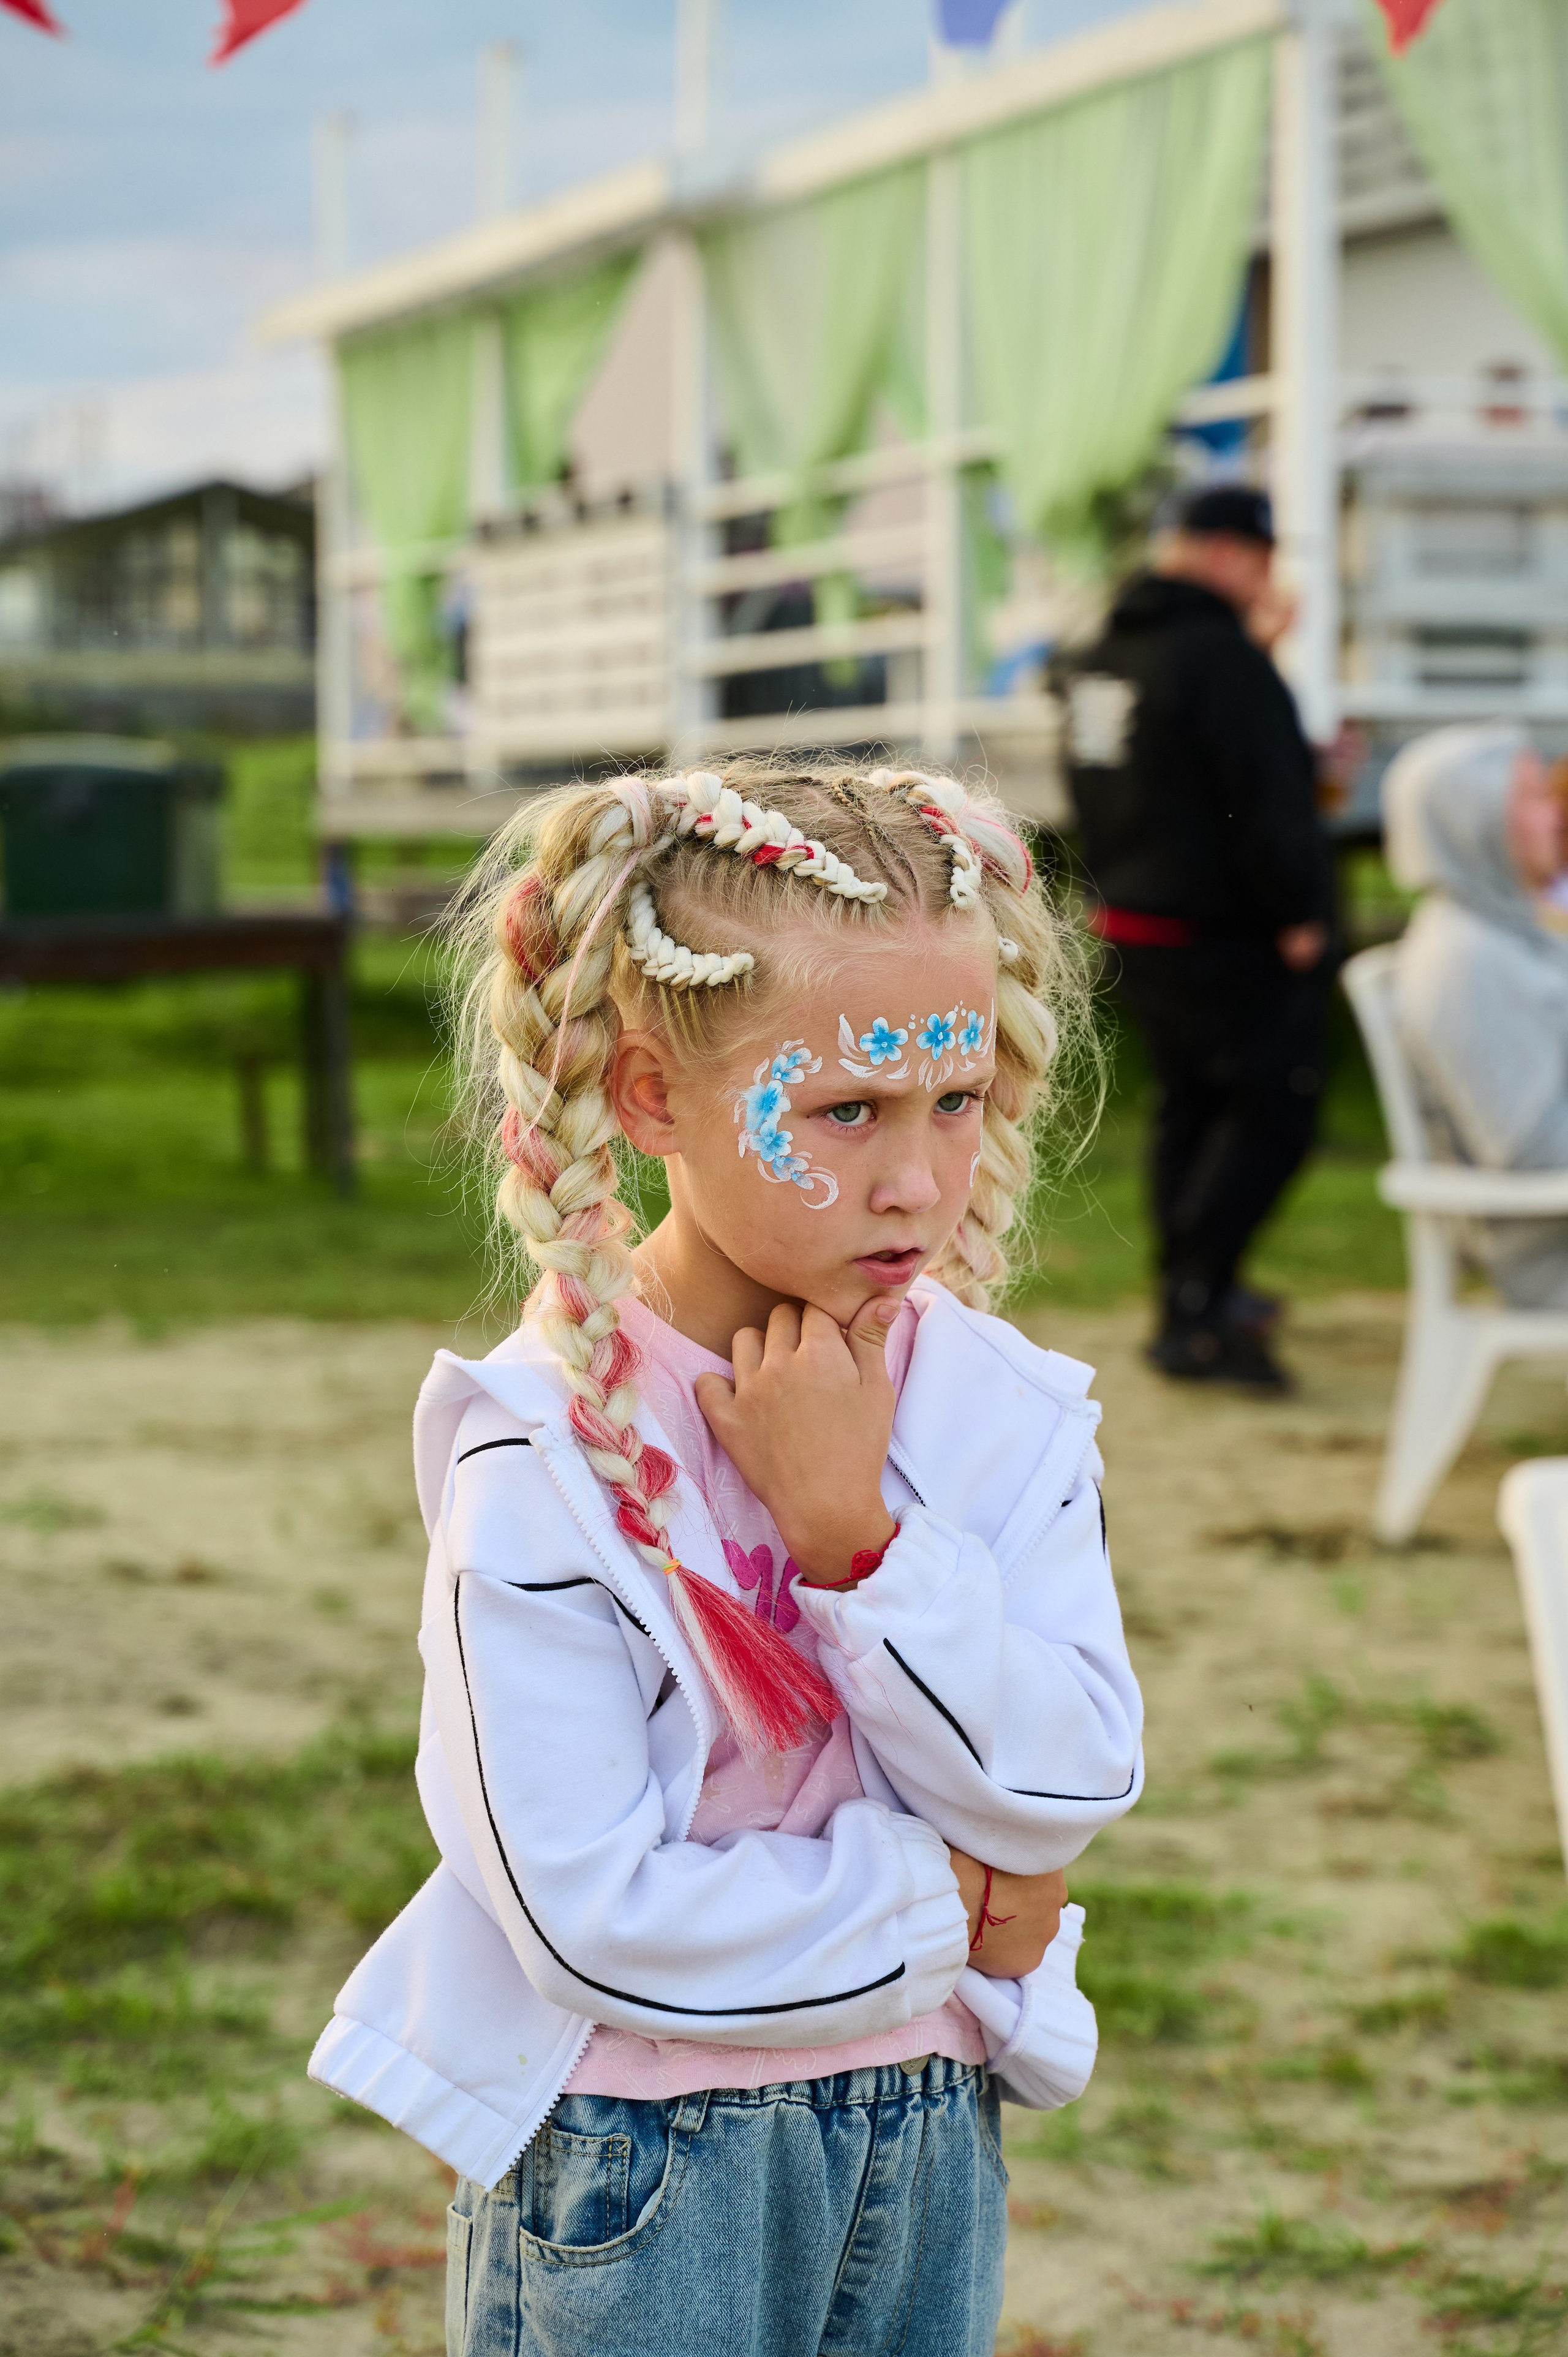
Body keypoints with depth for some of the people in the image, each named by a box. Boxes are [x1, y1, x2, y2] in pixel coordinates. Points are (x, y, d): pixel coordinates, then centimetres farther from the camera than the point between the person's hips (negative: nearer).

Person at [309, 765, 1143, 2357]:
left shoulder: (1007, 1409, -3)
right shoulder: (544, 1458, -18)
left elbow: (1072, 1787, -12)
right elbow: (598, 1910, -22)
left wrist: (849, 1524, -21)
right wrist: (953, 1900, -13)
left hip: (928, 2122, 4)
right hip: (637, 2169, -4)